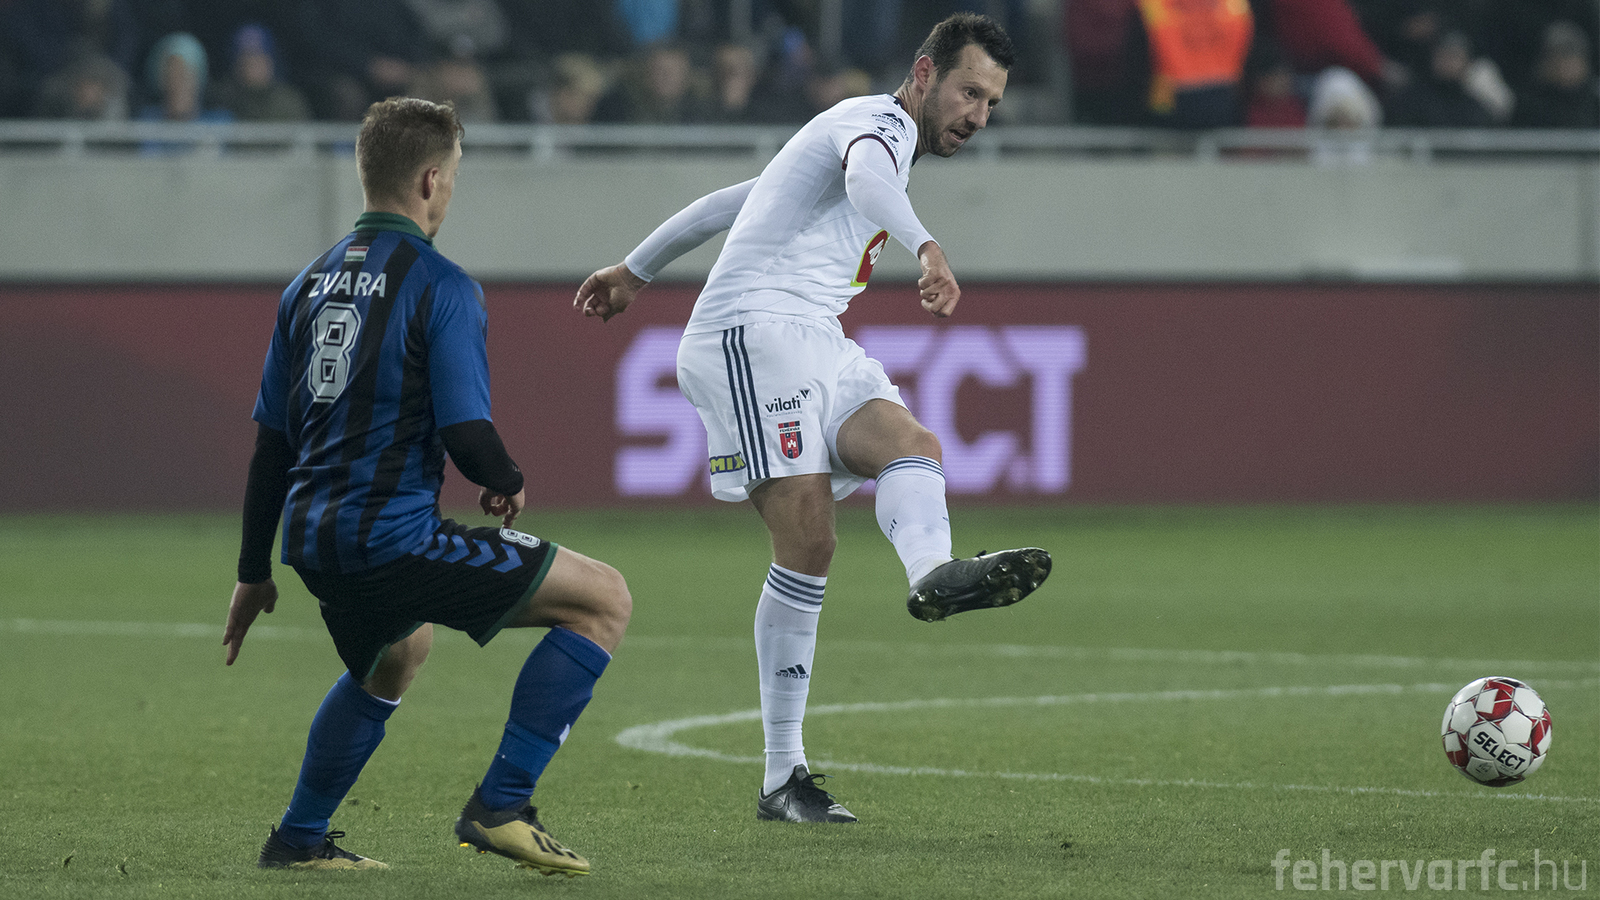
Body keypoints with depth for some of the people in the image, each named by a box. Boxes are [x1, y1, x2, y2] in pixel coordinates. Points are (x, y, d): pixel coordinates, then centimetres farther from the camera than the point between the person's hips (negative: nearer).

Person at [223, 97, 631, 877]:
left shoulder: (311, 283, 13)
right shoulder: (440, 286, -10)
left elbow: (271, 440, 16)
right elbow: (467, 435, -18)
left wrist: (254, 571, 23)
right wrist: (507, 484, 5)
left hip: (313, 538, 9)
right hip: (393, 535, -8)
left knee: (395, 652, 39)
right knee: (604, 599, -2)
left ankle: (299, 838, 39)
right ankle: (500, 806, -7)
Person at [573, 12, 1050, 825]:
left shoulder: (867, 136, 30)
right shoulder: (881, 121, -1)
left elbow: (728, 202, 39)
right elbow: (866, 174, -28)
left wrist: (638, 269, 48)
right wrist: (925, 245, -47)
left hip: (814, 346, 8)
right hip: (753, 332, -8)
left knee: (910, 444, -21)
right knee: (808, 539, -19)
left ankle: (933, 574, -50)